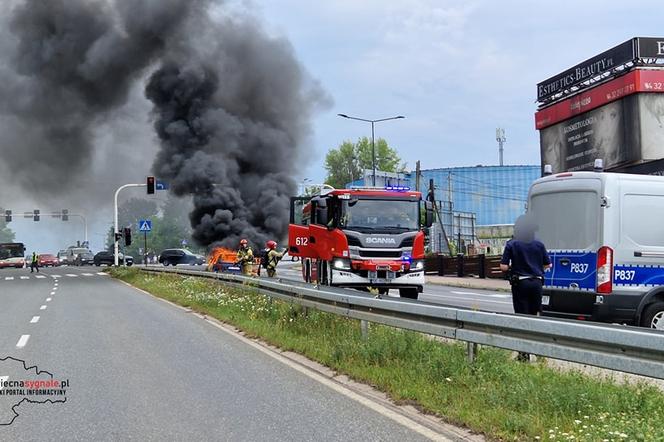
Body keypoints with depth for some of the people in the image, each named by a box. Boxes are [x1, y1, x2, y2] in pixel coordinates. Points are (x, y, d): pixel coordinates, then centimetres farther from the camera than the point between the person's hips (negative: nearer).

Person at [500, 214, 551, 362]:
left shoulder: (512, 244, -7)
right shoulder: (538, 245, 1)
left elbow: (503, 267, -12)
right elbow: (547, 265, 6)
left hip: (520, 283, -2)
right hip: (536, 282, 3)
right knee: (535, 315, 16)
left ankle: (524, 353, 1)